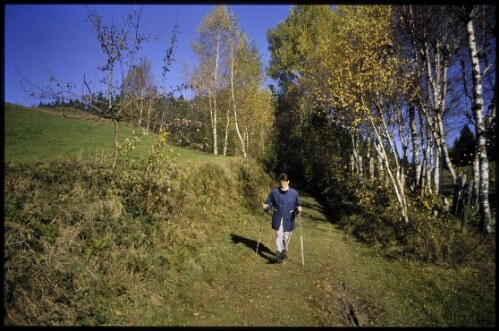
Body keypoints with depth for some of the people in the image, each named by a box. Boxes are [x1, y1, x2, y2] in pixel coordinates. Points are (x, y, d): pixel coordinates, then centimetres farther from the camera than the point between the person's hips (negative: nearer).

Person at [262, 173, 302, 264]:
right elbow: (269, 203, 3)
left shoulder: (294, 193, -6)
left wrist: (298, 209, -16)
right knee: (279, 236, -9)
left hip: (289, 219, 1)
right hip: (278, 219, -1)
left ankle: (284, 251, 38)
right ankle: (278, 255, -10)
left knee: (286, 237, 15)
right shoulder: (274, 192, -6)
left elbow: (297, 205, 5)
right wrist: (266, 206, -18)